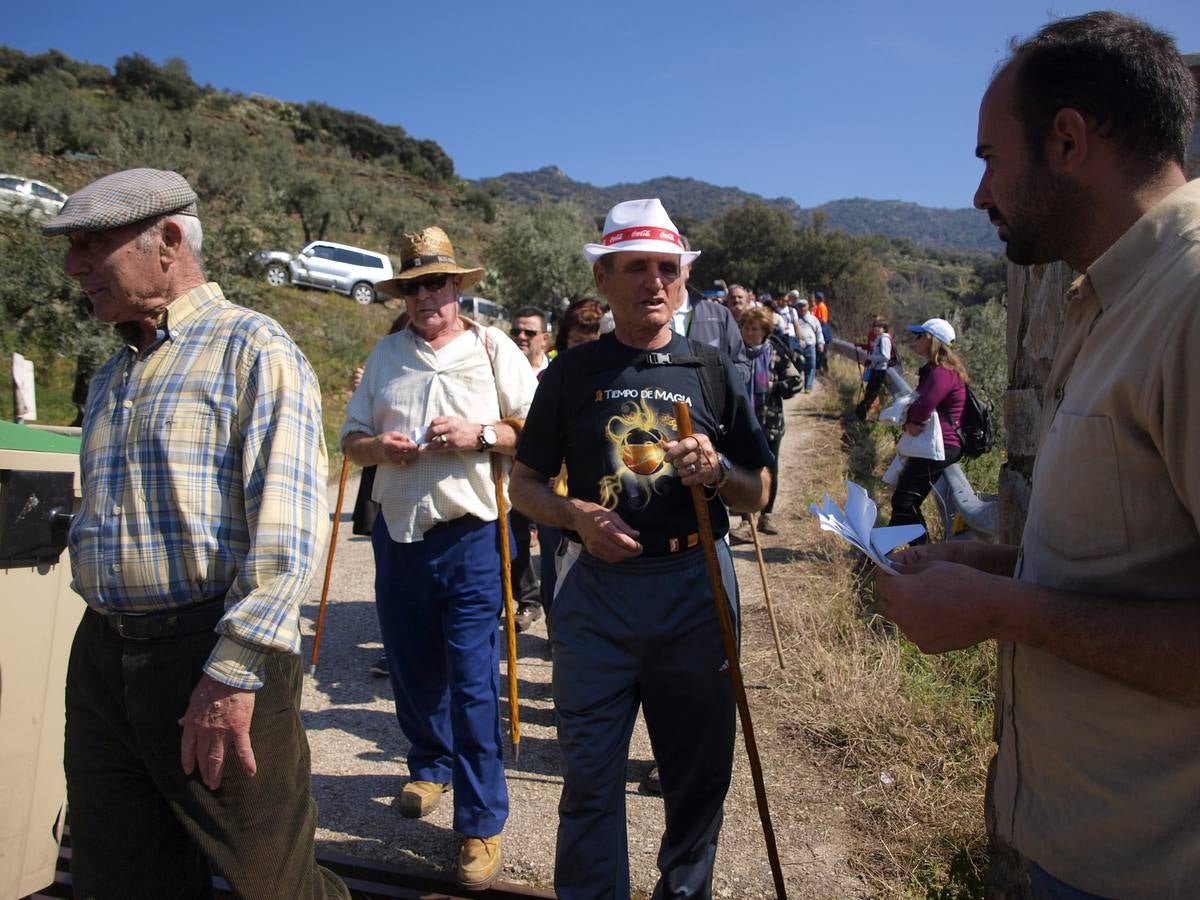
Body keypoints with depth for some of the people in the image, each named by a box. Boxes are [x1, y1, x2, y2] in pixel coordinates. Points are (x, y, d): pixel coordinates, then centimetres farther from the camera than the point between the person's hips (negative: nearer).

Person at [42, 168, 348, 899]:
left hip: (214, 654, -7)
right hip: (103, 659, 8)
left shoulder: (251, 348, -7)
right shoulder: (111, 378, 18)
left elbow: (291, 521, -17)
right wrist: (106, 643, 17)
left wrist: (233, 671, -21)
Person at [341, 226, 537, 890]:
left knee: (473, 680, -3)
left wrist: (477, 435, -17)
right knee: (410, 666, 15)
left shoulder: (492, 348, 1)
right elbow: (350, 438, 14)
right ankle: (430, 766, 40)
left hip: (469, 536, -4)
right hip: (398, 534, 4)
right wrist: (379, 447, -8)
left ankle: (481, 823, 10)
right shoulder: (386, 355, 12)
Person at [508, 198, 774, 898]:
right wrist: (575, 514, -11)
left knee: (701, 770, 14)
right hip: (597, 586, -1)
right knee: (590, 775, 5)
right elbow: (525, 484, 9)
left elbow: (758, 495, 8)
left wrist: (716, 471, -13)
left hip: (695, 585, 1)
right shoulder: (573, 373, 5)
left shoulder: (714, 373, 7)